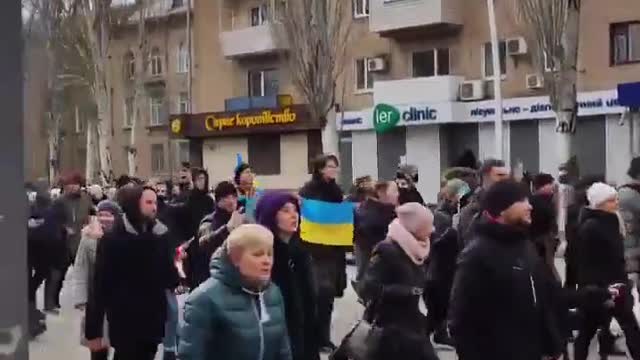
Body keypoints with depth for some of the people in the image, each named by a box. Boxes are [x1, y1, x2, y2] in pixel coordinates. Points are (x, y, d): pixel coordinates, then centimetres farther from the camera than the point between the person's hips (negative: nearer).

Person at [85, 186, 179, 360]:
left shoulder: (160, 236, 4)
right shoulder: (112, 240, -8)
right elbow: (101, 285, -9)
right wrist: (94, 331, -11)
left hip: (153, 323, 4)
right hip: (125, 324, -4)